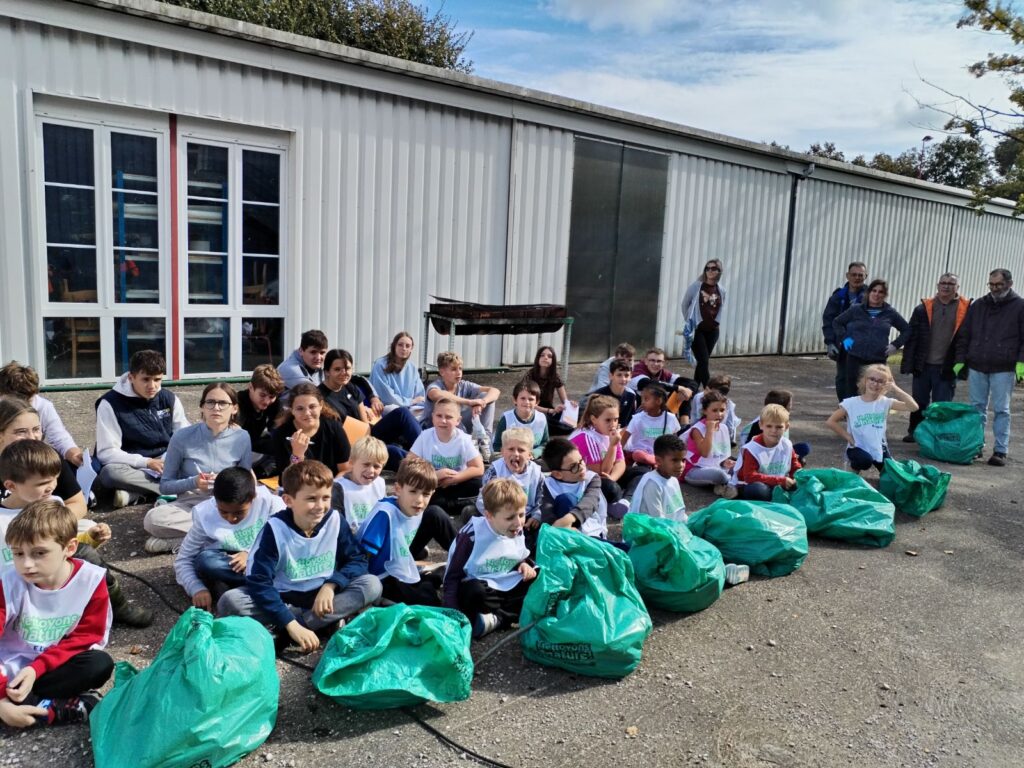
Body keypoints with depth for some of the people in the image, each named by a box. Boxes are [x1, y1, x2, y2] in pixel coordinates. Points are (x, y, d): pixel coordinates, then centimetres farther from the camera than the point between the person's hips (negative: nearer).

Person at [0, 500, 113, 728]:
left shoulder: (91, 580, -17)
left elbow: (86, 637, -10)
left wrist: (37, 668, -23)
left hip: (56, 665, 0)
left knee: (100, 664, -29)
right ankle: (70, 707, -22)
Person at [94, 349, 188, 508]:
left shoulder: (169, 399, 2)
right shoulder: (111, 403, -10)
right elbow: (106, 453, -15)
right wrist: (148, 463, -25)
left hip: (166, 463, 3)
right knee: (110, 473, -38)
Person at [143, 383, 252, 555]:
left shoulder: (242, 438, -2)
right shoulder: (183, 437, -5)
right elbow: (165, 485, 2)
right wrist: (193, 482, -16)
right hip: (189, 504, -1)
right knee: (152, 519, -32)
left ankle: (177, 541, -21)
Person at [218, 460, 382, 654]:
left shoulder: (335, 520, -10)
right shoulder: (275, 528, -17)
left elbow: (357, 560, -4)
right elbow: (258, 581, -23)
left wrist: (331, 585, -23)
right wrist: (291, 624, -32)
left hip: (323, 596, 1)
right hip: (284, 598, -1)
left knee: (372, 584, -23)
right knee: (229, 601, -28)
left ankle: (295, 625, -24)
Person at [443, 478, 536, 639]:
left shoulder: (517, 533, 0)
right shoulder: (472, 535, -18)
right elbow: (453, 575, -15)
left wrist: (525, 565, -4)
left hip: (511, 588, 6)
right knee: (475, 592, -39)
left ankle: (496, 619, -22)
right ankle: (513, 614, -17)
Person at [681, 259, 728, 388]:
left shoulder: (721, 290, 3)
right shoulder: (696, 286, -7)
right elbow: (685, 305, 4)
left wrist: (716, 322, 8)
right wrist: (689, 322, 9)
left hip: (712, 331, 4)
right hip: (696, 329, -4)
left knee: (702, 361, 11)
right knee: (704, 361, -9)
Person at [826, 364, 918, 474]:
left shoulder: (886, 402, -5)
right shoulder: (851, 403, -11)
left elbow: (914, 407, -14)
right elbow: (830, 422, -10)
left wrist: (896, 389, -21)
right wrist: (848, 437, -12)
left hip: (879, 448, 3)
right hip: (858, 448, -3)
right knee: (865, 461, -35)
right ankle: (854, 470, 0)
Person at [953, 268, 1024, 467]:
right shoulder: (978, 305, 12)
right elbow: (964, 335, 14)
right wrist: (960, 360, 8)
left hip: (1003, 369, -4)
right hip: (976, 367, 4)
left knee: (1001, 411, -1)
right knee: (976, 409, 8)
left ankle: (1000, 451, 3)